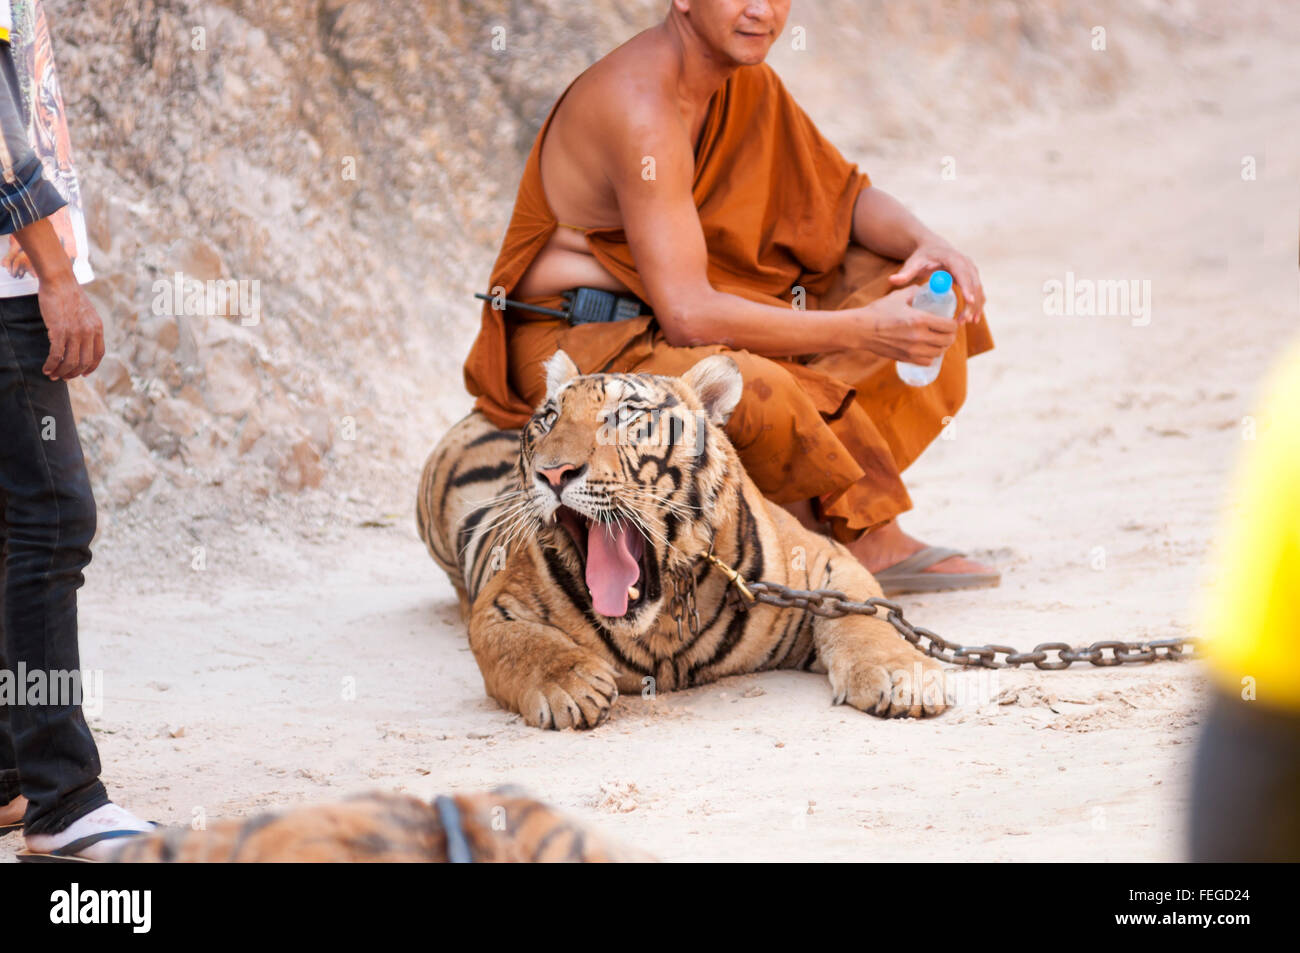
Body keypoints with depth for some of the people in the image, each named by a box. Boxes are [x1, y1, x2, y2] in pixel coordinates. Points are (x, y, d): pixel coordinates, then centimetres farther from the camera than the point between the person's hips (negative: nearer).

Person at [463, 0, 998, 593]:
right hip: (579, 348, -10)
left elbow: (843, 195, 13)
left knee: (913, 287, 4)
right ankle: (865, 530, -7)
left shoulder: (748, 82, 3)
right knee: (755, 394, -39)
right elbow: (688, 315, -31)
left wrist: (926, 244, -10)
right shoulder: (641, 105, -25)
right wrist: (863, 330, -32)